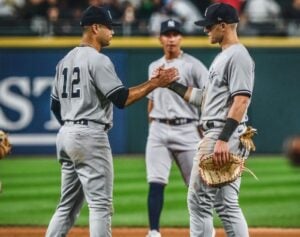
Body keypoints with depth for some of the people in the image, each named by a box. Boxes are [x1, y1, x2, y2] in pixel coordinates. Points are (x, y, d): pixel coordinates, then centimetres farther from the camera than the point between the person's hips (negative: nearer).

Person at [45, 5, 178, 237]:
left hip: (66, 135, 9)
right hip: (91, 137, -9)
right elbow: (121, 98, -19)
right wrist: (154, 83, -14)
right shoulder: (98, 60, -12)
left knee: (68, 206, 13)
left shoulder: (66, 61, 16)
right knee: (100, 205, -7)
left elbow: (55, 105, 19)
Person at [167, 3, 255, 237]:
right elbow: (206, 98, 24)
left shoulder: (238, 56, -13)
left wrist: (223, 139, -28)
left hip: (225, 135, -10)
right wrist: (171, 85, 21)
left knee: (199, 199, -8)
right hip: (215, 136, 10)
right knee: (226, 203, 10)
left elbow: (241, 100, -22)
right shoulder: (223, 57, 20)